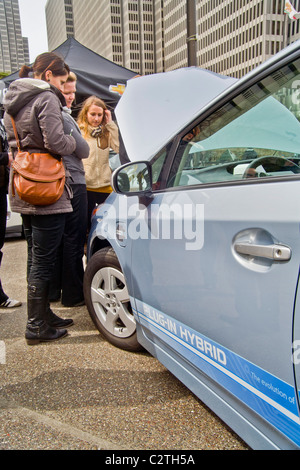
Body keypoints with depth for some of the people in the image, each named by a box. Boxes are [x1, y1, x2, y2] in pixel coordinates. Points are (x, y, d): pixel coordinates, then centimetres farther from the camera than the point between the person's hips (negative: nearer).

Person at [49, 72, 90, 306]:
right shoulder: (63, 117, -15)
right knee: (74, 240, -2)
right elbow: (84, 151, -9)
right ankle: (73, 294, 8)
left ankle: (53, 290, 24)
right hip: (72, 184, -9)